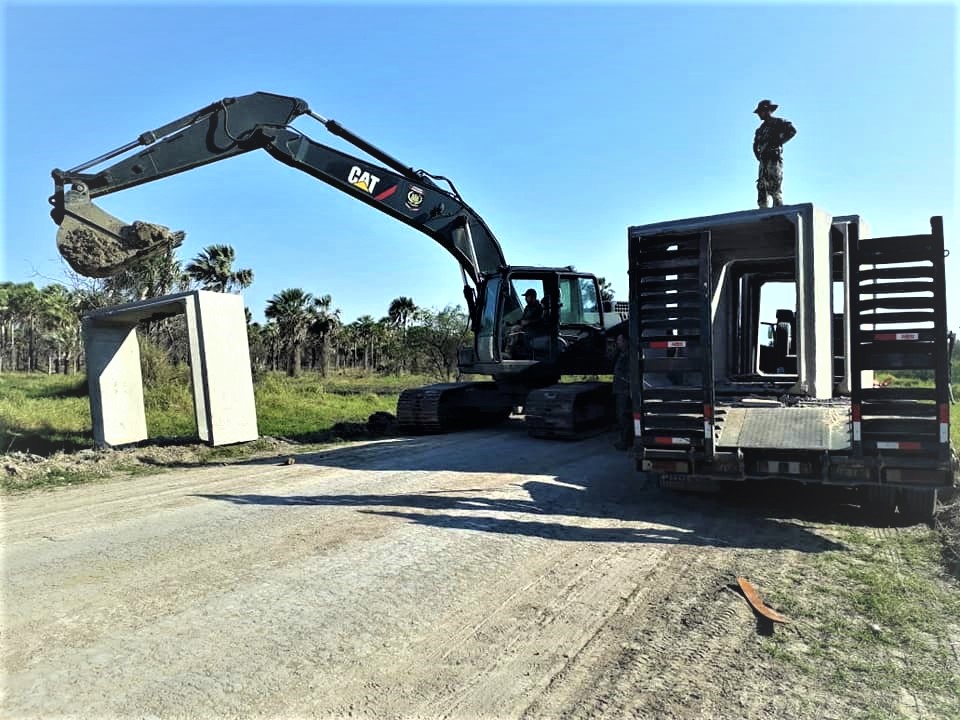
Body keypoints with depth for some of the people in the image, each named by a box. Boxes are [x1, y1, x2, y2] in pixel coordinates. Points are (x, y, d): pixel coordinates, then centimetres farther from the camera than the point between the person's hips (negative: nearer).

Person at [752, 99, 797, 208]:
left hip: (774, 159, -7)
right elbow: (756, 145, 32)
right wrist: (758, 156, 15)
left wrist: (779, 142, -13)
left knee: (775, 187, -15)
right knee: (762, 187, 0)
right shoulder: (761, 128, 24)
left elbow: (792, 130, -11)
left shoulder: (778, 122, 4)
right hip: (764, 160, 7)